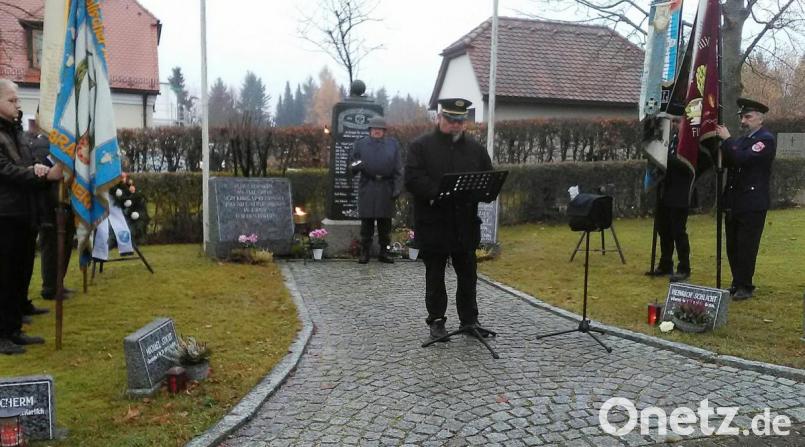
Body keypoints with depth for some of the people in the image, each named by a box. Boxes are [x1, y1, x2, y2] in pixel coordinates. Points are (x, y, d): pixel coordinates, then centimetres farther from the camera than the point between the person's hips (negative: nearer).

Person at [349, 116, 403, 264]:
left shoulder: (393, 144, 9)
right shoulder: (360, 144, 8)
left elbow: (398, 169, 7)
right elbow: (352, 164, 10)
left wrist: (397, 188, -2)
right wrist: (356, 166, -15)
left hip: (386, 188, 1)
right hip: (367, 188, -1)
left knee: (385, 223, 6)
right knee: (366, 222, 2)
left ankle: (384, 252, 16)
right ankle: (364, 252, 10)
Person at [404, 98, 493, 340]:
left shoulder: (476, 148, 10)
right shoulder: (420, 146, -2)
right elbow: (412, 179, -13)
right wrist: (439, 193, -24)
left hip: (466, 223, 3)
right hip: (432, 222, -3)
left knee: (468, 275, 10)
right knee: (435, 275, 8)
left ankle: (469, 319, 24)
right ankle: (436, 320, 20)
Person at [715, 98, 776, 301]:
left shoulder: (766, 139, -6)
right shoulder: (742, 140, 18)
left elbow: (744, 159, -21)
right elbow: (726, 162, 9)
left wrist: (727, 139, -16)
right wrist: (722, 142, -3)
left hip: (752, 205, -7)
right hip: (734, 202, 7)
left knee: (746, 246, -5)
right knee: (733, 247, 10)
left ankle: (745, 286, 3)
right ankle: (737, 284, 19)